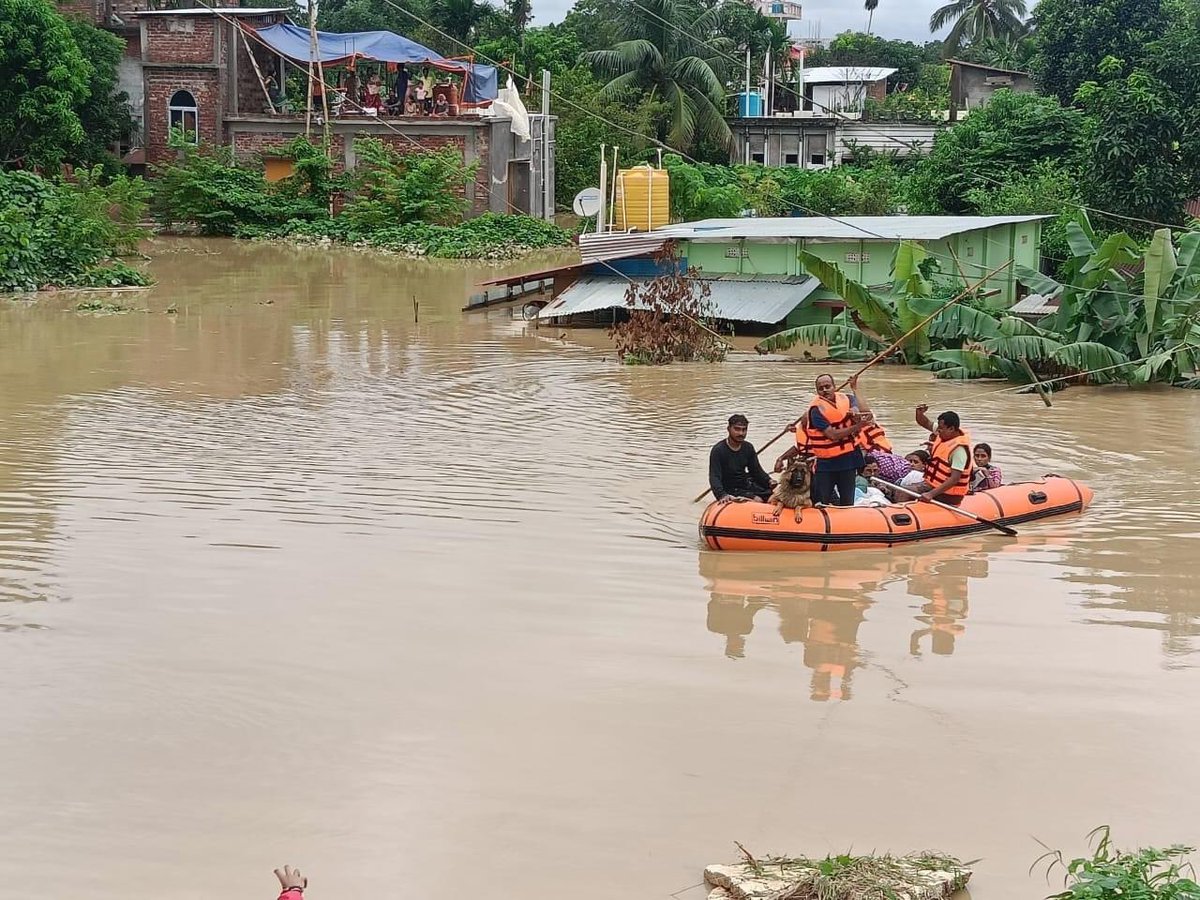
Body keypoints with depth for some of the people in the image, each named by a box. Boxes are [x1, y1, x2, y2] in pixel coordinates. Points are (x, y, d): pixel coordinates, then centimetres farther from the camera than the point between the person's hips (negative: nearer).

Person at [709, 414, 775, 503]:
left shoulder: (748, 447, 5)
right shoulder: (718, 450, -16)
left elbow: (756, 471, 10)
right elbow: (714, 478, -23)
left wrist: (769, 481, -11)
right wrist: (722, 495, -41)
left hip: (746, 485, 7)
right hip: (731, 492, -7)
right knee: (758, 500, -27)